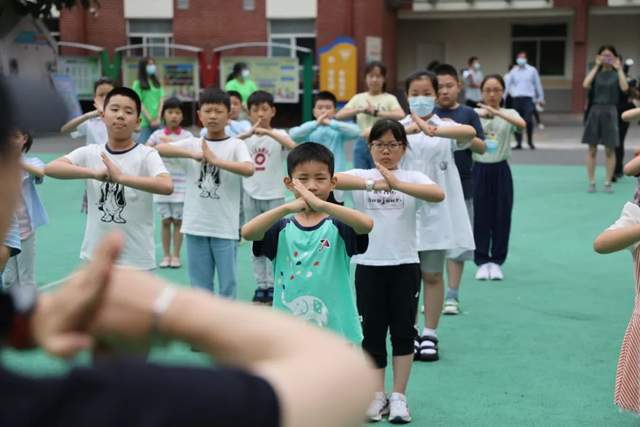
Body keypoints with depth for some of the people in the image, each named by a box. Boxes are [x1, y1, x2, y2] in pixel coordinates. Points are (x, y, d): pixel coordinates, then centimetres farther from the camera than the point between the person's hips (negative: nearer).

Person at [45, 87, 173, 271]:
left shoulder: (146, 155, -9)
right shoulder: (90, 153, 1)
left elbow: (167, 186, -27)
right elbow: (50, 168, -14)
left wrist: (120, 177, -33)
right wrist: (94, 173, -27)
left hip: (136, 260, -3)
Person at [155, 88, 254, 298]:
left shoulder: (236, 145, -1)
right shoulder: (192, 143, 6)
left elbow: (249, 169, -20)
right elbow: (159, 149, -8)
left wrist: (215, 160, -21)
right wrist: (192, 154, -19)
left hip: (225, 227, -2)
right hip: (195, 225, 2)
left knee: (227, 282, 6)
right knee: (199, 283, 11)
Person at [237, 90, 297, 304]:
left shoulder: (278, 134, -4)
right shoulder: (245, 136, 2)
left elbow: (294, 148, -25)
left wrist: (268, 133, -32)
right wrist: (248, 134, -29)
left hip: (274, 196, -2)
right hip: (251, 196, 3)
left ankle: (272, 285, 10)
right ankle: (261, 285, 15)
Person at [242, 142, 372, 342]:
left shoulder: (337, 227, -4)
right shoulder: (282, 229, 1)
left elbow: (366, 224, -25)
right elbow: (247, 232, -18)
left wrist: (321, 205, -34)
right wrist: (288, 207, -30)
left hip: (335, 332, -1)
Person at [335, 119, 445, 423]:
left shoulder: (413, 178, -2)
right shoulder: (361, 176, 0)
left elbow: (438, 195, -23)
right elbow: (333, 180, -22)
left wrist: (396, 184, -35)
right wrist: (371, 183, -38)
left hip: (405, 265, 0)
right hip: (368, 265, 1)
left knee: (403, 332, 5)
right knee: (372, 332, 8)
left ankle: (399, 397, 17)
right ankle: (378, 395, 21)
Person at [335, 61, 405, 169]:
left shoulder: (389, 98, -1)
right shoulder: (358, 98, 8)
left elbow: (401, 115, -20)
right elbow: (339, 116, -1)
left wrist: (376, 112, -20)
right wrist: (359, 110, -15)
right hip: (362, 144, 3)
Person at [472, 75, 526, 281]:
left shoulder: (509, 113, 0)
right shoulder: (474, 113, 1)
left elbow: (522, 124, -22)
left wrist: (497, 112, -34)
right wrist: (481, 114, -35)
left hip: (500, 170, 0)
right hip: (479, 169, 0)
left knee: (501, 217, 4)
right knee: (480, 217, 4)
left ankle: (496, 261, 17)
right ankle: (482, 261, 15)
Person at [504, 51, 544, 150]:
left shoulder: (532, 70, 7)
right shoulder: (513, 71, 9)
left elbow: (538, 84, 11)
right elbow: (507, 84, 6)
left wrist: (541, 98, 11)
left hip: (528, 98, -2)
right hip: (516, 98, 2)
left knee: (528, 120, -13)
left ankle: (530, 142, 3)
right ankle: (518, 143, 12)